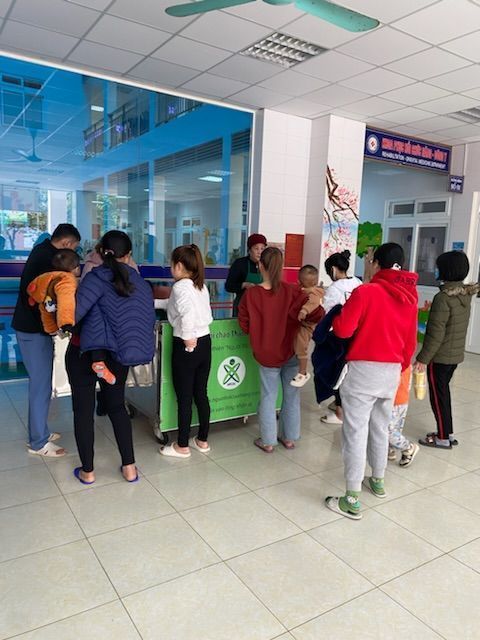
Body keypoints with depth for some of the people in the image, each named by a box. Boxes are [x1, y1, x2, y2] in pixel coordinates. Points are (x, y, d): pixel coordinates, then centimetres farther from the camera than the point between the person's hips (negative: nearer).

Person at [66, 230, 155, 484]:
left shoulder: (98, 276, -13)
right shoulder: (141, 284, 2)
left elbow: (74, 311, -22)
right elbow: (149, 321, 6)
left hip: (85, 352, -4)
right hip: (117, 356, 4)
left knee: (83, 409, 11)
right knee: (117, 407, 20)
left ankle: (87, 471, 23)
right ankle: (129, 467, 22)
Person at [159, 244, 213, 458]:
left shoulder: (180, 287, -15)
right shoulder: (202, 286, 9)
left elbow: (187, 313, -31)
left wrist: (188, 340, -21)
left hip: (186, 346, -7)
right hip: (205, 342, 8)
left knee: (184, 398, 5)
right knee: (201, 394, 16)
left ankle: (182, 446, 18)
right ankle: (202, 441, 28)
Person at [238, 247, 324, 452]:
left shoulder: (250, 294, -13)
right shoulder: (290, 291, -14)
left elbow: (245, 326, -5)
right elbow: (318, 314, -18)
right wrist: (297, 319, 0)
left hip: (265, 353, 0)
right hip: (291, 351, 0)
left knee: (268, 397, 13)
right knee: (291, 396, 16)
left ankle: (267, 441, 22)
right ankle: (289, 437, 28)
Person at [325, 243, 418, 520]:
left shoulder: (365, 292, -13)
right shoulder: (411, 297, 6)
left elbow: (343, 329, -16)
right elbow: (411, 342, 12)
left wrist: (335, 316, 6)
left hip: (364, 370, -6)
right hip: (392, 372, 6)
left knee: (355, 432, 0)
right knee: (380, 428, 22)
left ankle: (352, 500, 6)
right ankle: (378, 481, 40)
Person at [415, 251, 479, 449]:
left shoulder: (443, 297, -22)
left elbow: (435, 333, -22)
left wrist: (423, 358, -17)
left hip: (440, 356, -8)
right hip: (456, 354, 8)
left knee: (438, 395, 5)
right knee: (444, 392, 20)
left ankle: (443, 438, 15)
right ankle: (448, 433, 30)